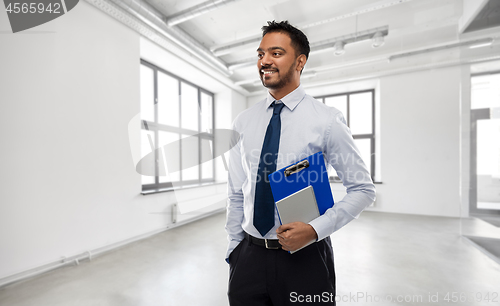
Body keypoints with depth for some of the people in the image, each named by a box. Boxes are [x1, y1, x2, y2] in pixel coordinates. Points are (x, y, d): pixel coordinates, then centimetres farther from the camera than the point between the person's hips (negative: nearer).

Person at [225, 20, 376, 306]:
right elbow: (236, 193, 5)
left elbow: (364, 189, -5)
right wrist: (234, 250, 8)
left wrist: (315, 229, -17)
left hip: (305, 257, -2)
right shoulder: (244, 121, 0)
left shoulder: (327, 120, -10)